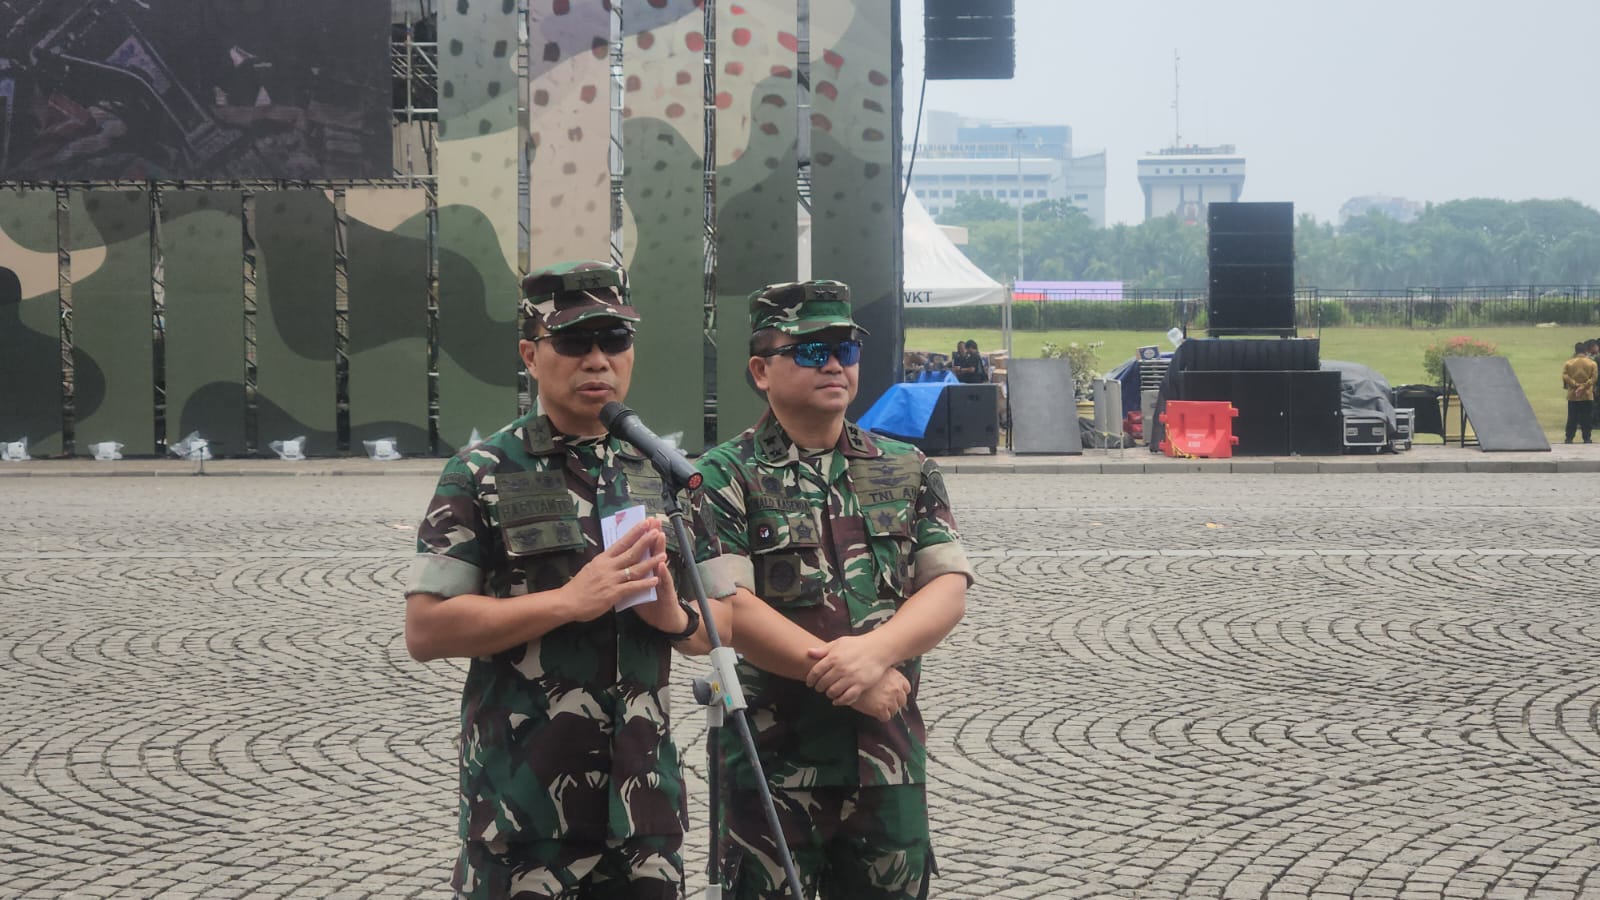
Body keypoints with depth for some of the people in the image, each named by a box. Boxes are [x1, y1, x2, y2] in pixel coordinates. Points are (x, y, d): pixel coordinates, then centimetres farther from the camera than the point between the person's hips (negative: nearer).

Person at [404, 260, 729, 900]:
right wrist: (570, 600, -19)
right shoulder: (481, 475, -4)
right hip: (522, 797, -4)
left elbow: (718, 623, 13)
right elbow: (425, 630, -11)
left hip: (642, 793, 4)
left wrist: (674, 618, -10)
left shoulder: (664, 475, 10)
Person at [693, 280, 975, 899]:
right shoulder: (725, 477, -3)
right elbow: (728, 609, -14)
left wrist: (876, 650, -19)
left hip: (890, 756, 4)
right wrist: (847, 678, -18)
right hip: (772, 764, -4)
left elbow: (948, 590, 1)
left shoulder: (907, 471, 10)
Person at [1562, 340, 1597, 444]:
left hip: (1572, 396, 1)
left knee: (1572, 418, 5)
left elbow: (1565, 377, -11)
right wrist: (1583, 387, -13)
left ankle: (1569, 438, 5)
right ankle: (1587, 438, 5)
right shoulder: (1592, 363, -2)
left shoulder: (1569, 363, -2)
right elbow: (1593, 379, -10)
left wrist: (1575, 385, -10)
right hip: (1587, 396, -1)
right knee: (1587, 418, 5)